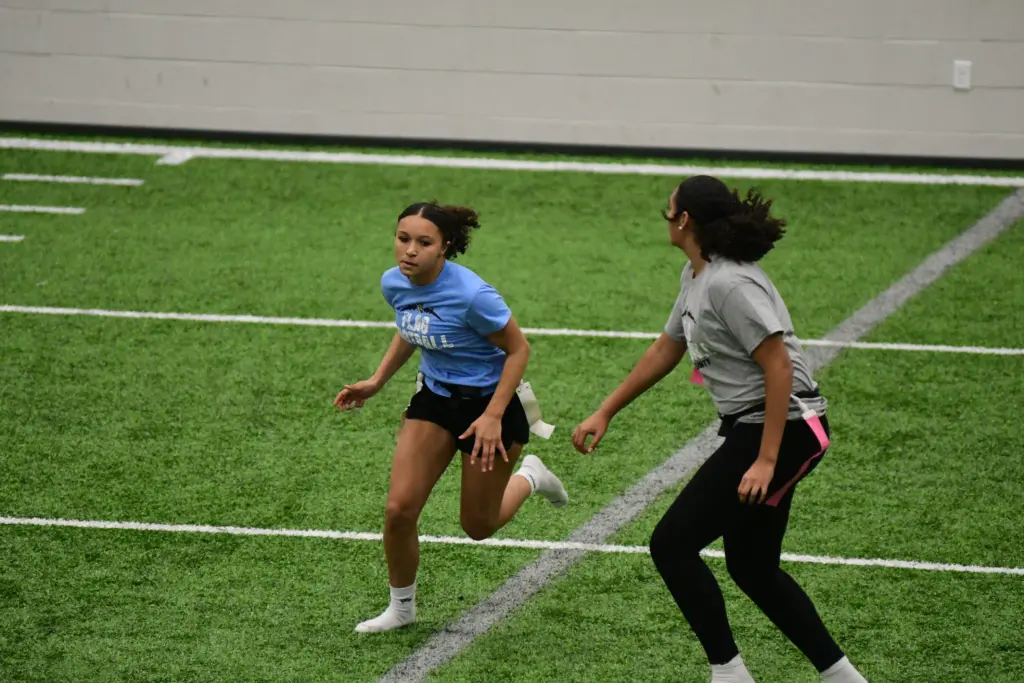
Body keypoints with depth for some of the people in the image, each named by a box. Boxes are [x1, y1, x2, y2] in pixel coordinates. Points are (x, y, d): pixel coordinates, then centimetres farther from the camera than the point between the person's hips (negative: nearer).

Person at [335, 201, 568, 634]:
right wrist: (377, 382, 8)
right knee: (399, 509, -6)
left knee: (478, 527, 10)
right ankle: (401, 607, 17)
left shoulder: (471, 295, -30)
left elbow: (518, 349, -17)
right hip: (435, 398, 5)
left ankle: (529, 477, 41)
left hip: (488, 402, -5)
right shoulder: (394, 283, -10)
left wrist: (493, 417, -21)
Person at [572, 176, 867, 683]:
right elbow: (666, 350, 23)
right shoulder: (696, 276, 11)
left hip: (780, 430, -10)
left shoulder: (729, 284, -20)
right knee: (752, 569, 16)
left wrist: (766, 460, -25)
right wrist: (605, 413, 24)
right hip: (750, 429, 10)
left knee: (671, 545, -7)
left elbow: (779, 368, -23)